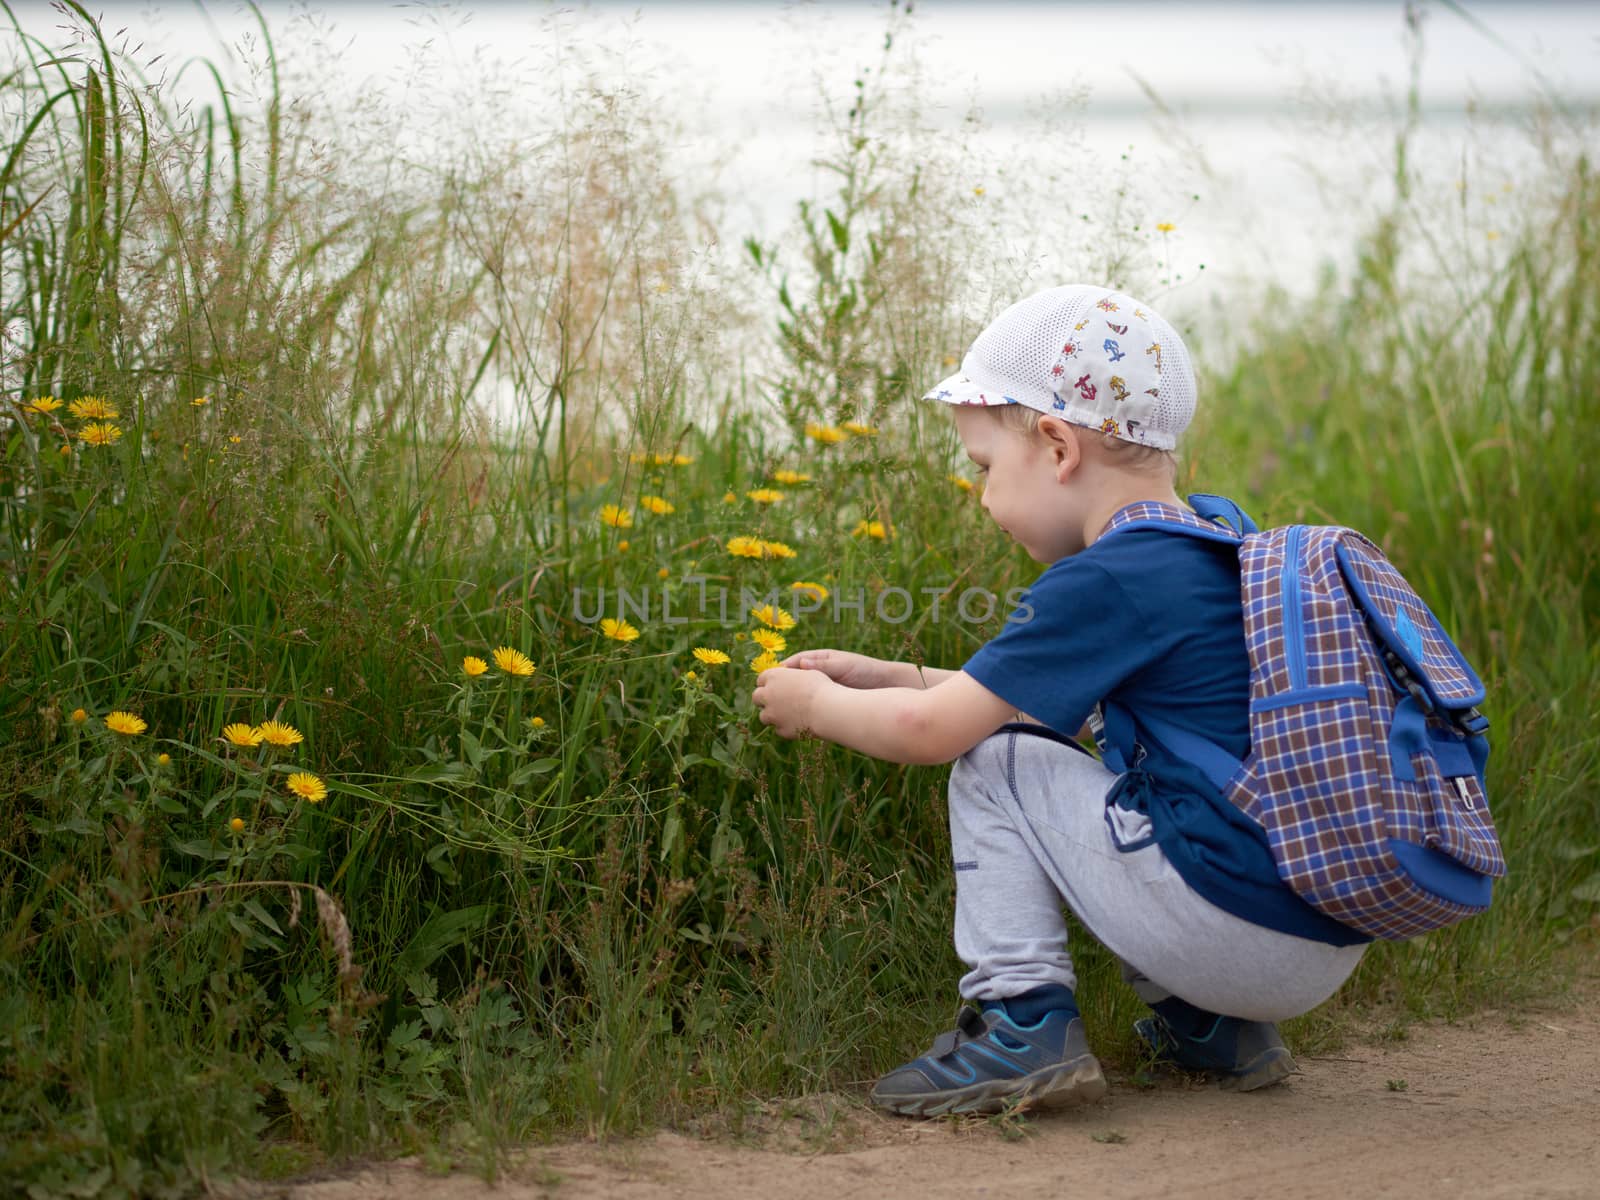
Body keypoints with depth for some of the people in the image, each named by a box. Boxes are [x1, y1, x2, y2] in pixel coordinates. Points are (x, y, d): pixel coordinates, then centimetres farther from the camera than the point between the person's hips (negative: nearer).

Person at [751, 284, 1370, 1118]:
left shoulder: (1104, 582, -14)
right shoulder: (1214, 553, 14)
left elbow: (930, 731, -12)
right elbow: (1039, 702, 24)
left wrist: (813, 706, 7)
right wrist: (885, 678, 21)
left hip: (1237, 921, -9)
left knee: (995, 761, 2)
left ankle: (1024, 1019, -3)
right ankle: (1210, 1027, 21)